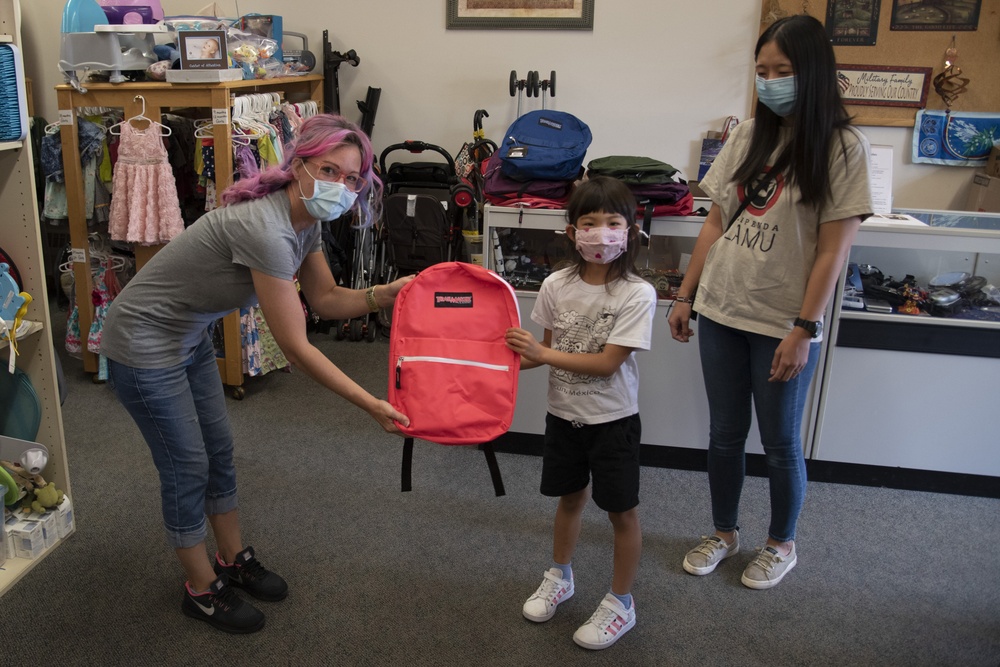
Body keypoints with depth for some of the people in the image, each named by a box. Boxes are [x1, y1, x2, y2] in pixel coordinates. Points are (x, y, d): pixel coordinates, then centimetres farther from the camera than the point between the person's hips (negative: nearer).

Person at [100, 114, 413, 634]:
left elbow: (327, 299, 4)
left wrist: (388, 293, -14)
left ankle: (232, 560, 38)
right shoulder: (265, 229, -34)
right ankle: (202, 590, 26)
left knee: (218, 452, 17)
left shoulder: (304, 220, -7)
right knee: (187, 468, 4)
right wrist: (372, 406, -27)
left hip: (190, 337, 9)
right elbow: (296, 348, -31)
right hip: (145, 346, -9)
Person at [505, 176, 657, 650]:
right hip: (564, 414, 4)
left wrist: (543, 354, -24)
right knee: (570, 498, 22)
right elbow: (548, 348, 5)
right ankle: (559, 577, 45)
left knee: (622, 511, 9)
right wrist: (515, 359, -13)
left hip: (613, 420, -4)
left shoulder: (637, 294, -19)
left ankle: (620, 604, 28)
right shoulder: (556, 286, -7)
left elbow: (607, 363, -22)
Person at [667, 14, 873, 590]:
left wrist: (803, 330, -14)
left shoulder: (842, 147, -9)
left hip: (783, 323, -4)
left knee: (781, 441, 11)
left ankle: (782, 544, 34)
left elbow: (833, 251, -11)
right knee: (724, 434, 15)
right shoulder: (748, 135, 5)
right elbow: (716, 223, 9)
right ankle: (724, 533, 35)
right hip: (721, 311, 4)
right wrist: (686, 295, 8)